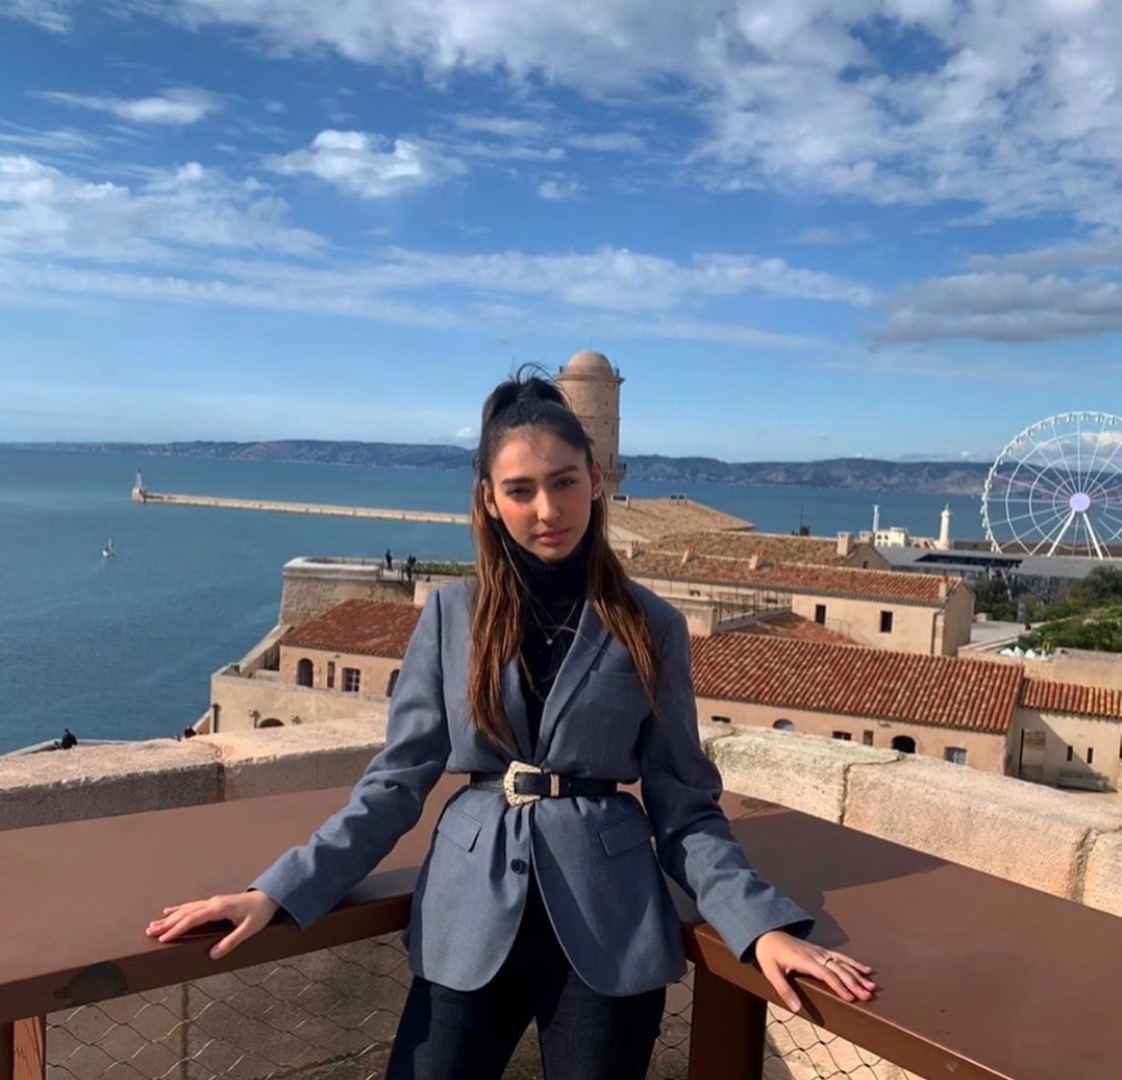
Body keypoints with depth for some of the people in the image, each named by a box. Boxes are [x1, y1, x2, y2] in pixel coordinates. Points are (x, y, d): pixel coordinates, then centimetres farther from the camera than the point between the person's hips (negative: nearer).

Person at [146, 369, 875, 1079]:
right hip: (471, 925, 1)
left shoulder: (652, 627, -1)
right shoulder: (452, 613, 1)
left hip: (609, 928, 0)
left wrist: (762, 924, -13)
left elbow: (685, 806, 1)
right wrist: (279, 893, -7)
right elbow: (396, 782, 1)